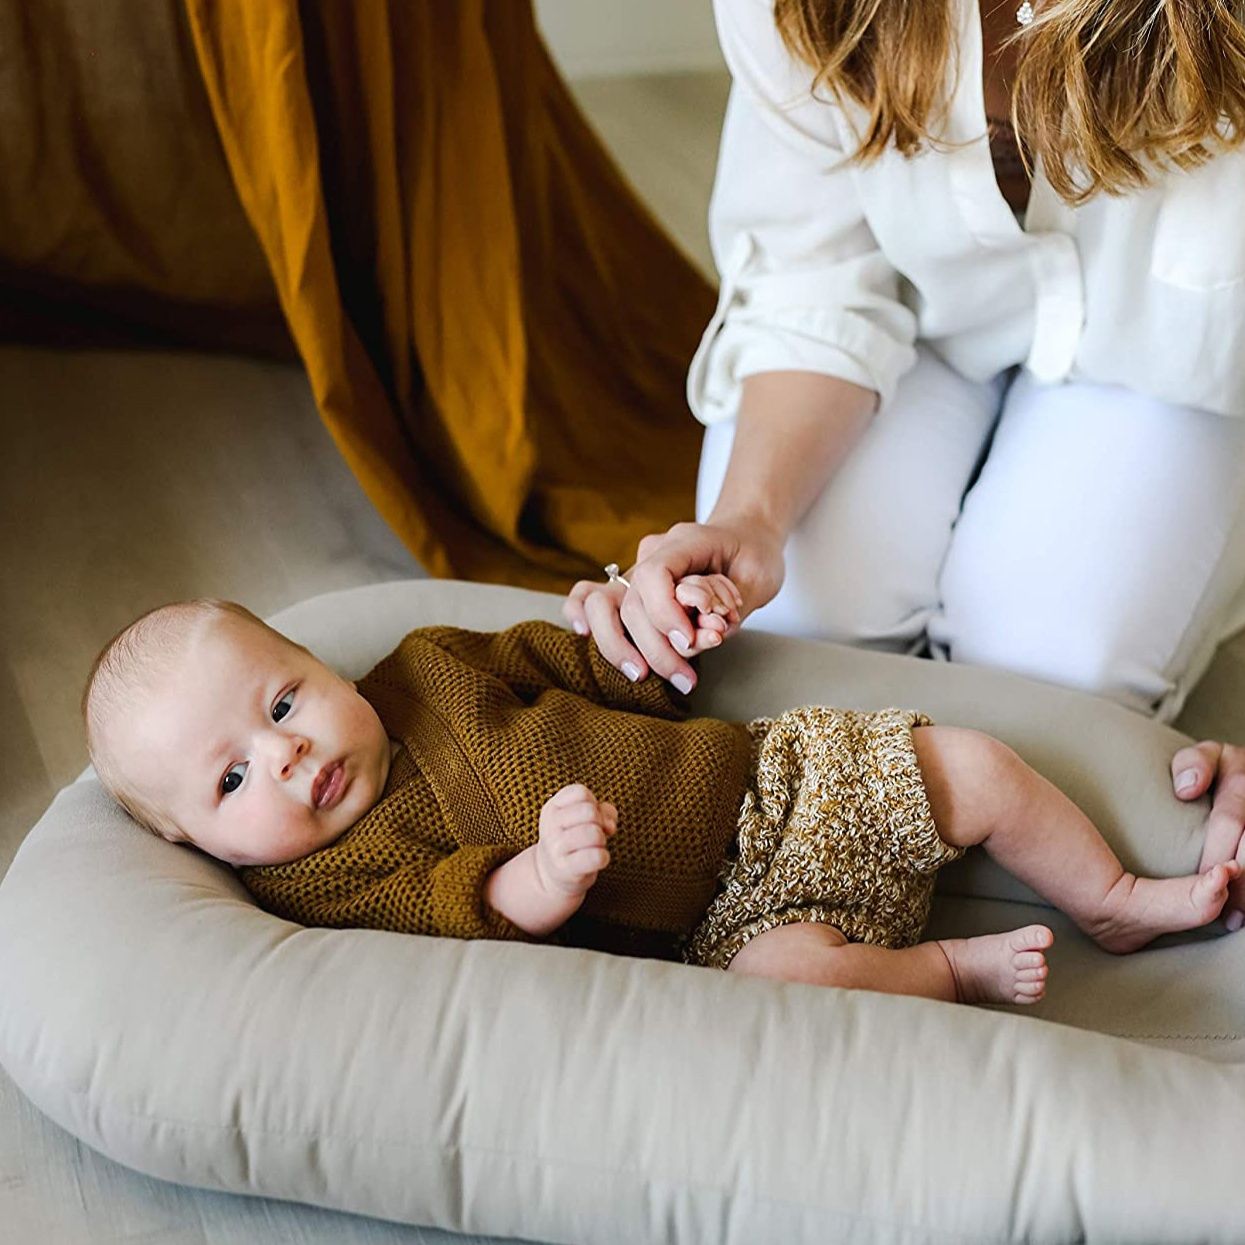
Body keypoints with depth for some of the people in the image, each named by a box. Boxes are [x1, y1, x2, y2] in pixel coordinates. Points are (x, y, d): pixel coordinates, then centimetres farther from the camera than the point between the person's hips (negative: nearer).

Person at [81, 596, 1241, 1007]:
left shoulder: (429, 666, 4)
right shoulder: (322, 879, -11)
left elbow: (572, 661, 17)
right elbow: (448, 913, -27)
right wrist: (538, 879, -44)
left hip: (772, 776, 6)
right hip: (726, 920, -5)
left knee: (977, 767, 2)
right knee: (790, 971, -36)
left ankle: (1115, 901, 24)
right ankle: (946, 968, -7)